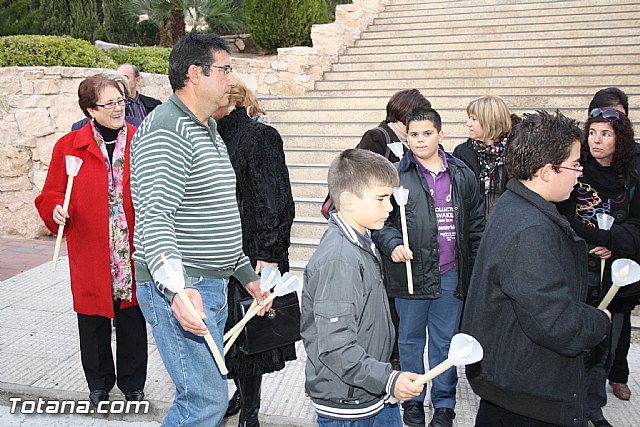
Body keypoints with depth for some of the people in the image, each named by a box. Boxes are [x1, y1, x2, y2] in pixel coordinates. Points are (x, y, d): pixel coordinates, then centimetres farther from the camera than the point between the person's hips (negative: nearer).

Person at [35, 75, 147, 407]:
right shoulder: (69, 146, 1)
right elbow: (52, 194, 6)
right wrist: (56, 209, -15)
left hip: (133, 252, 0)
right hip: (90, 253, 0)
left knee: (132, 317, 10)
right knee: (93, 320, 11)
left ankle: (132, 383, 30)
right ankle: (99, 384, 33)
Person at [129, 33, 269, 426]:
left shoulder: (209, 131, 17)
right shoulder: (167, 129, -15)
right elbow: (155, 217, -26)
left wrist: (247, 274, 23)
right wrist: (176, 289, -38)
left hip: (213, 286, 10)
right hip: (181, 290, -10)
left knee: (204, 394, 16)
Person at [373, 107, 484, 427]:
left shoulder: (462, 175, 4)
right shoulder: (396, 175, -4)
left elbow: (477, 223, 10)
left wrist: (477, 267, 7)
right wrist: (392, 244, -21)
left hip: (452, 275, 2)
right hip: (411, 272, -1)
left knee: (446, 341, 14)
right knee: (410, 339, 14)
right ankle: (412, 401, 33)